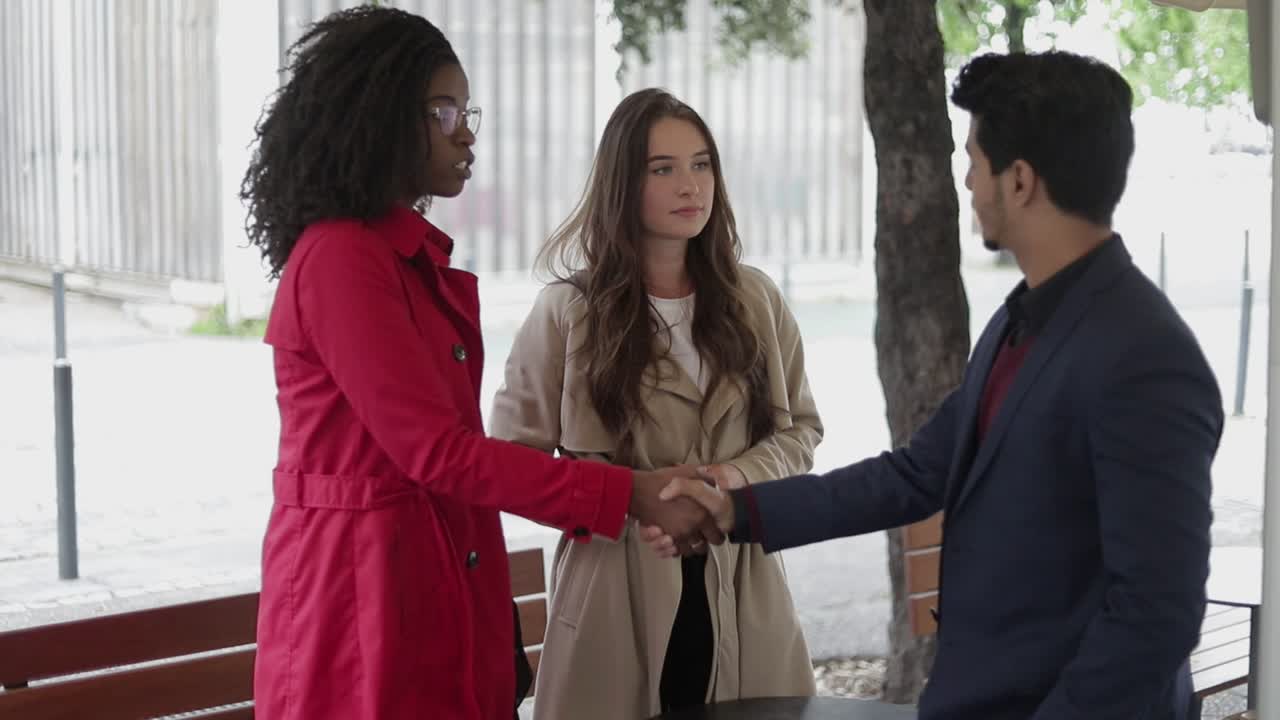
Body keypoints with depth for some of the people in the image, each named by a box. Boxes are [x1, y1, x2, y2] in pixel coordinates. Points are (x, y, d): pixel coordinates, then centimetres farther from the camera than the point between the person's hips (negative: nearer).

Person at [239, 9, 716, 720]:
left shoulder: (416, 259, 15)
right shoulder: (339, 260, -16)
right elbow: (433, 448, -21)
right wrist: (628, 494, -21)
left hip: (439, 595, 9)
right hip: (366, 599, -9)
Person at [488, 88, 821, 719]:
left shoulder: (755, 300, 6)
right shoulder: (567, 311, -3)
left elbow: (801, 428, 12)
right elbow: (512, 452, -2)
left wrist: (740, 475, -10)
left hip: (739, 594, 3)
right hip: (616, 591, -3)